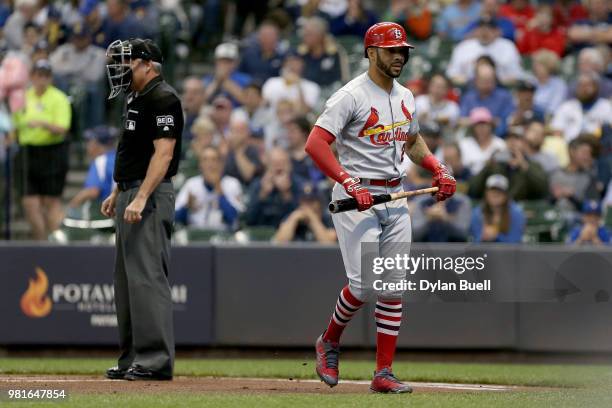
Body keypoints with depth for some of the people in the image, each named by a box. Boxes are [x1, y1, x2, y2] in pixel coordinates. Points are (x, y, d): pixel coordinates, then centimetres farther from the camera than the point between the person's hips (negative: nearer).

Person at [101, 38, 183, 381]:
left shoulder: (163, 99, -13)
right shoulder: (137, 99, 19)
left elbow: (163, 153, -21)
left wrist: (141, 198, -26)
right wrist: (118, 194, 23)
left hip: (151, 197, -11)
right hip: (131, 195, 11)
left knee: (147, 276, -14)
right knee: (127, 278, 12)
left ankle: (156, 359, -16)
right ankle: (133, 358, 16)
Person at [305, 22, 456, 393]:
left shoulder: (406, 98, 13)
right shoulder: (351, 96, -11)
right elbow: (315, 144, -19)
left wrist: (438, 169, 12)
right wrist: (349, 183, -29)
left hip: (395, 199, 7)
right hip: (356, 197, -7)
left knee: (393, 287, 2)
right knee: (365, 284, -13)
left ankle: (384, 373, 5)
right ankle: (329, 342, 14)